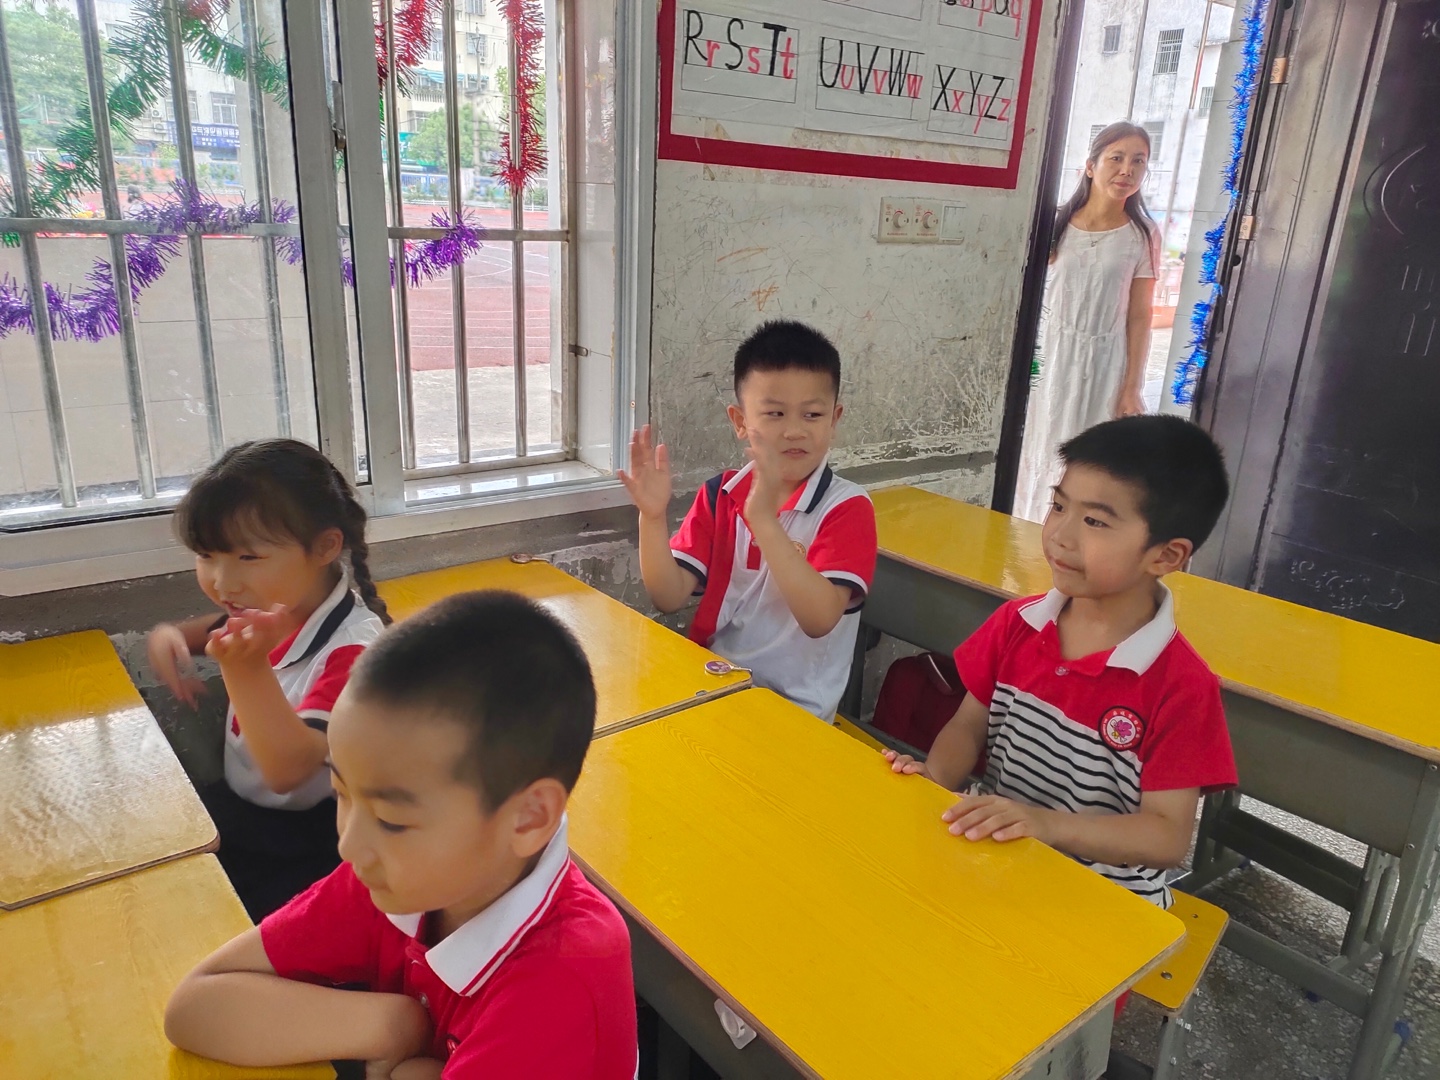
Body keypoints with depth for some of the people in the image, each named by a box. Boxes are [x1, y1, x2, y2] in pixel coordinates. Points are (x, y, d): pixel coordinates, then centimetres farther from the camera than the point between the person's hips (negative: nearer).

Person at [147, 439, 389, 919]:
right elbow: (216, 628, 21)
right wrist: (171, 635, -2)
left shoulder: (354, 647, -28)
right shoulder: (277, 608, -3)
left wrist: (247, 668, -47)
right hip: (235, 807, 8)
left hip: (302, 843, -7)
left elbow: (287, 770, -33)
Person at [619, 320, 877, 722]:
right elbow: (670, 597, -4)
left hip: (793, 705, -3)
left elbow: (820, 619, -24)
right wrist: (653, 516, -20)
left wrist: (763, 518, -32)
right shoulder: (718, 494, 3)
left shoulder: (847, 507, -10)